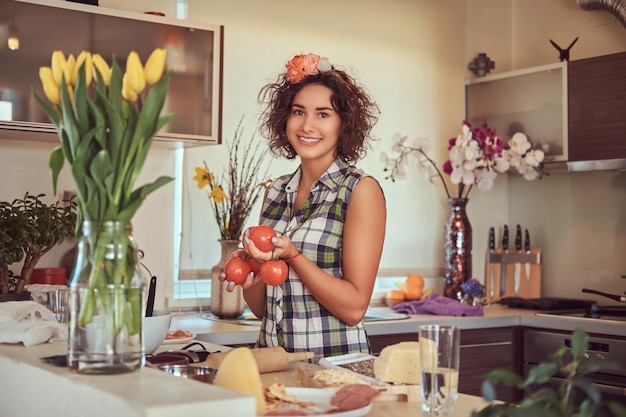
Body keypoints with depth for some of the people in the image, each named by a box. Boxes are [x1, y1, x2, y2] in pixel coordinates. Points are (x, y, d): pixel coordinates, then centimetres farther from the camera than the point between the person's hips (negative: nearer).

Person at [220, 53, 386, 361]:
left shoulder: (361, 190, -5)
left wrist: (291, 255, -17)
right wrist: (250, 274, -5)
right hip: (271, 360, 4)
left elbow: (354, 308, -10)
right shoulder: (277, 191, 10)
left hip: (334, 361, -4)